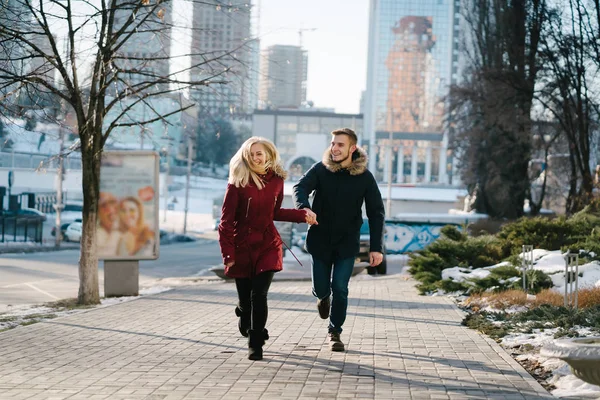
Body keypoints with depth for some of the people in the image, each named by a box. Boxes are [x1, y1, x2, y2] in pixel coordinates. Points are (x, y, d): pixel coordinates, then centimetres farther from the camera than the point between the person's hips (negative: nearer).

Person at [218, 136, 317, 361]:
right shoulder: (238, 183, -8)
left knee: (259, 294, -12)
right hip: (242, 246, -1)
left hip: (268, 245, 1)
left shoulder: (276, 180, 3)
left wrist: (302, 215, 5)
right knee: (245, 297, 4)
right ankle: (245, 320, 41)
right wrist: (228, 254, -12)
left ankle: (256, 344, 2)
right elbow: (226, 221, -7)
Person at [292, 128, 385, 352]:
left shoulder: (364, 177, -8)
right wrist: (304, 207, -45)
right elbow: (300, 187, -21)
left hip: (347, 243, -1)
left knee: (340, 289, -6)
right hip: (320, 240, 1)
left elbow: (376, 213, -6)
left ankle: (335, 332, 12)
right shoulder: (320, 170, -7)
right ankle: (322, 296, 46)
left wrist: (376, 247, -14)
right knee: (321, 288, 7)